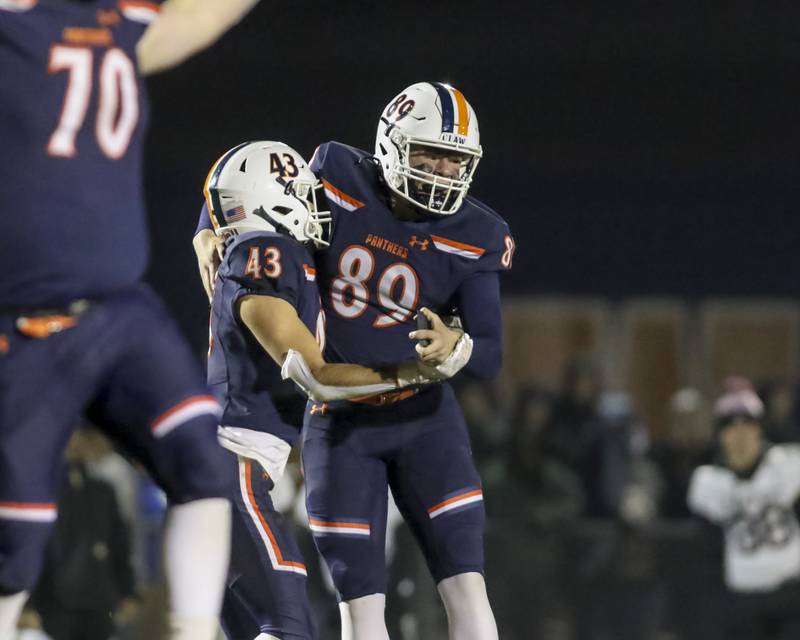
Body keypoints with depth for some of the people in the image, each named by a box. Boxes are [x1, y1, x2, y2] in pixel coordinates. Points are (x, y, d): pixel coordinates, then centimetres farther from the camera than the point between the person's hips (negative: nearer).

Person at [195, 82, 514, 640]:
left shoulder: (474, 238, -11)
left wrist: (456, 348, -35)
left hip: (424, 415, 0)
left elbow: (490, 357, -13)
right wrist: (209, 237, -12)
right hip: (341, 422, 0)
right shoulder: (340, 180, -11)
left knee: (467, 588, -9)